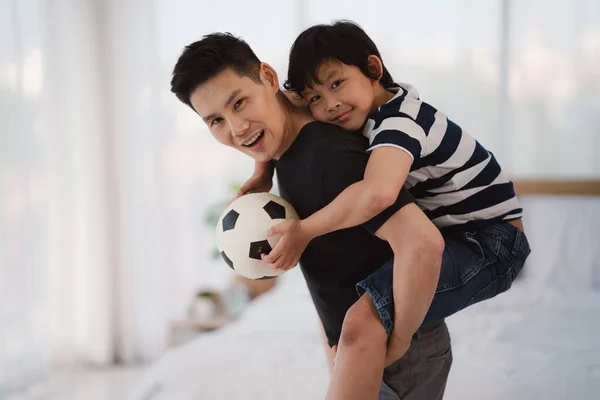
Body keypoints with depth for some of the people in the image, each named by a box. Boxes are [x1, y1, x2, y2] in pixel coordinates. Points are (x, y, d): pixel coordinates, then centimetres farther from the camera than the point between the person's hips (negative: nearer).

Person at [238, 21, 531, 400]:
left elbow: (377, 193, -44)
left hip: (492, 246, -10)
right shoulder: (375, 109, 2)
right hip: (452, 236, 10)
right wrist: (263, 172, 3)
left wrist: (304, 231, -31)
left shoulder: (397, 122, -23)